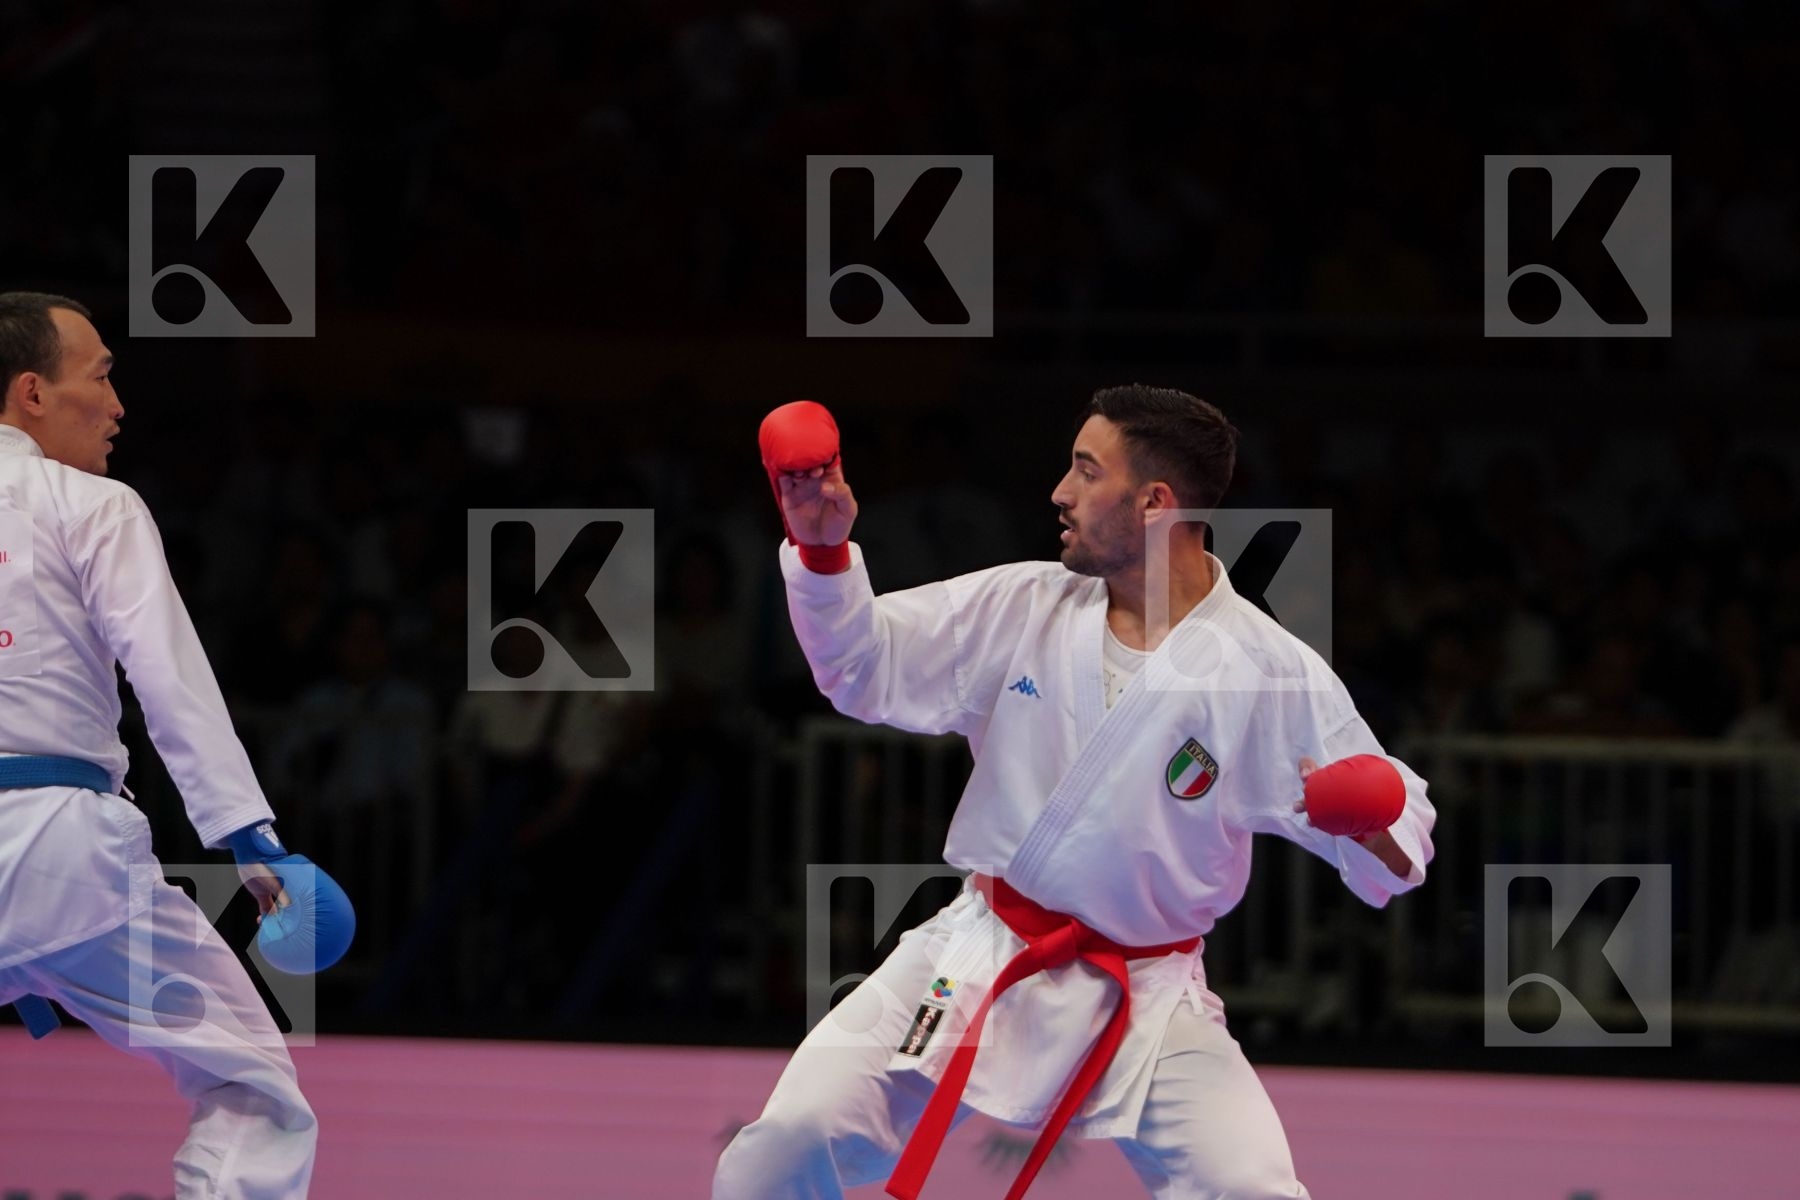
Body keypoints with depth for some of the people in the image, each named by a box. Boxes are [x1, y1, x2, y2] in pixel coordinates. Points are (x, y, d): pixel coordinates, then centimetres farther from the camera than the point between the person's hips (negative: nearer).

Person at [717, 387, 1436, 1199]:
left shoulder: (1274, 674, -10)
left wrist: (1374, 825, -31)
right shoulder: (1023, 608, -1)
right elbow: (865, 664, 5)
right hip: (979, 962, 2)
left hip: (1146, 1002, -2)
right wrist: (823, 548, -13)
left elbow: (1396, 851, -7)